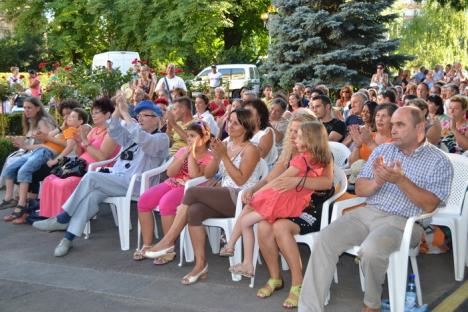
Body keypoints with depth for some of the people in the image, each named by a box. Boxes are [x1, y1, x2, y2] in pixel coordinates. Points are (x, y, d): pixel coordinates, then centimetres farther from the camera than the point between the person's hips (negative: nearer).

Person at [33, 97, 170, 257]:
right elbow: (114, 132, 9)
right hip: (115, 179, 6)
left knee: (91, 177, -26)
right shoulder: (132, 133, 26)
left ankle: (62, 219, -18)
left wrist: (125, 114, -19)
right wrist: (118, 109, -5)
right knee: (91, 195, -26)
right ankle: (69, 237, -29)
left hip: (133, 184, -6)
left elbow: (142, 139, -20)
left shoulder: (161, 138, 1)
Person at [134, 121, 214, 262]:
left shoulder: (208, 158, -3)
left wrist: (192, 152, -14)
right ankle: (147, 245, -4)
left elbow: (194, 174, -21)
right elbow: (170, 172, 0)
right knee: (143, 201, -14)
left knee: (165, 203, -34)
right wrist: (185, 154, -6)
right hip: (172, 183, 6)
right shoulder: (182, 150, 13)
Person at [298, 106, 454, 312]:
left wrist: (400, 180, -22)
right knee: (325, 239, -19)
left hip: (403, 221, -5)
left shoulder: (439, 161, 0)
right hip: (368, 212, 5)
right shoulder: (382, 150, 14)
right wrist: (377, 183, -12)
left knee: (370, 251, -34)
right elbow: (359, 189, 11)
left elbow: (429, 205, -11)